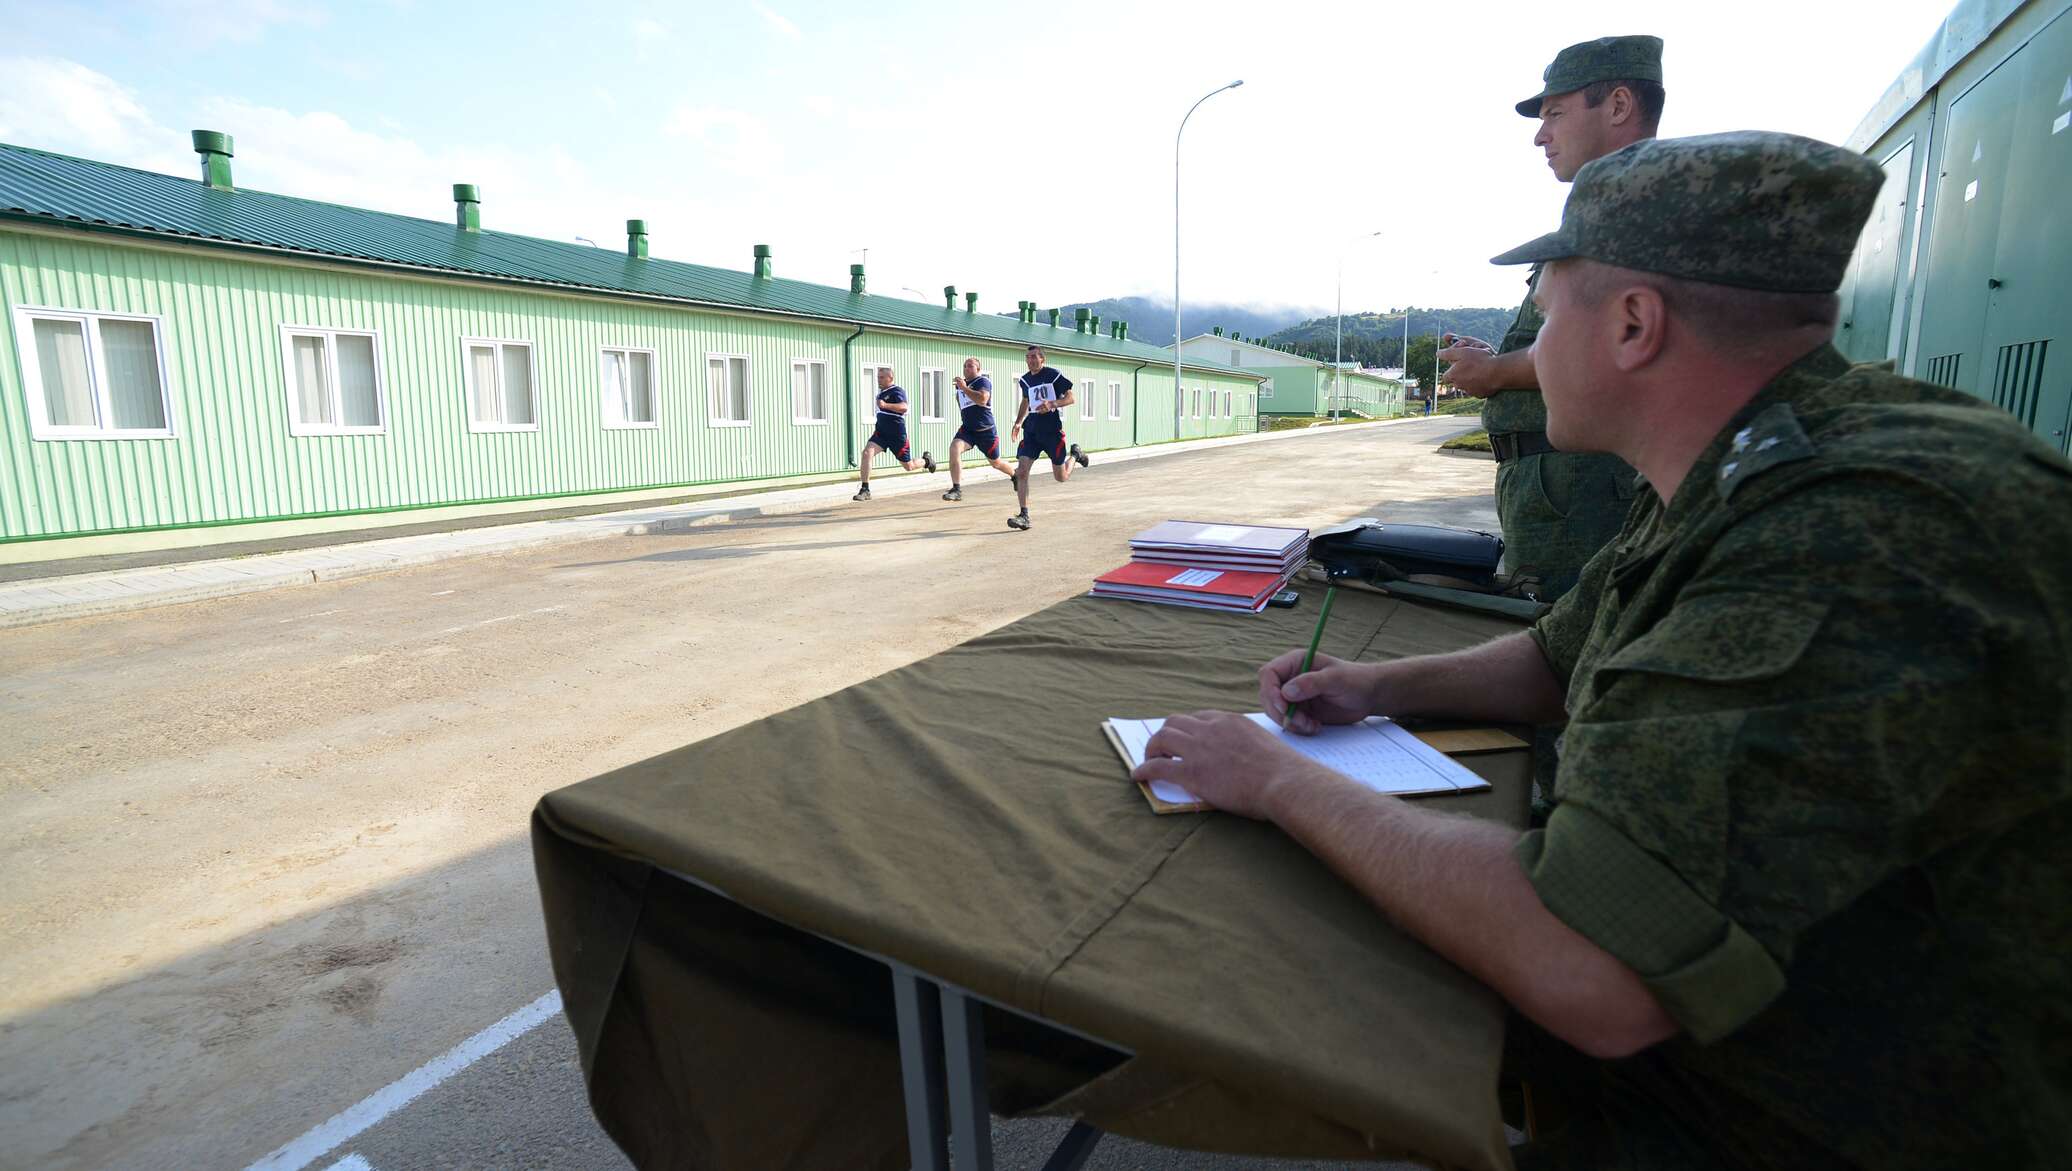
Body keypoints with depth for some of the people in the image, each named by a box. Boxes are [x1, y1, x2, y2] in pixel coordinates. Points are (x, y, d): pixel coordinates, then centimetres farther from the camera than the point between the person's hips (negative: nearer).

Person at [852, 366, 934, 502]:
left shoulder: (897, 391, -13)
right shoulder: (882, 392, 12)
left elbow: (904, 407, -34)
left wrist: (886, 405, -47)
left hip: (897, 435, -6)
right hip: (881, 432, 6)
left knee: (908, 467, 7)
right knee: (867, 452, -20)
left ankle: (926, 460, 42)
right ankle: (865, 490, -18)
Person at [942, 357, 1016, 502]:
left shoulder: (983, 381, -10)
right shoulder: (961, 383, 12)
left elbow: (982, 400, -30)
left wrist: (964, 388, -27)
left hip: (986, 431, -5)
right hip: (967, 429, 5)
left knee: (995, 463, 9)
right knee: (954, 448, -25)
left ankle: (1015, 474, 44)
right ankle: (957, 490, -27)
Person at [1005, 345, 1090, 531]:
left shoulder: (1053, 375, -8)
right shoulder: (1024, 380, 10)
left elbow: (1072, 398, -9)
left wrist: (1052, 404, -25)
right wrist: (1018, 422, 17)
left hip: (1053, 430, -4)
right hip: (1032, 430, 5)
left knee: (1061, 477, 6)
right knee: (1021, 471, -14)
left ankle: (1075, 454, 39)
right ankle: (1024, 516, -11)